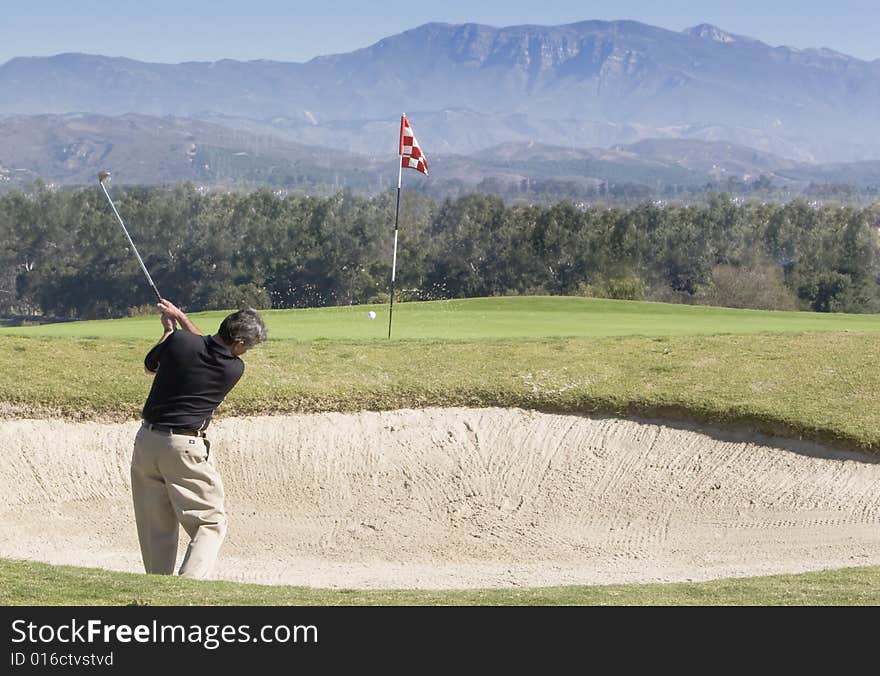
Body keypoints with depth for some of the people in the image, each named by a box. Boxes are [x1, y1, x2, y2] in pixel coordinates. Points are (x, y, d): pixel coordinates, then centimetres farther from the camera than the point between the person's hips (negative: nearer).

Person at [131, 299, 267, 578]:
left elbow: (150, 366, 16)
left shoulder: (179, 341, -6)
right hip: (185, 447, -4)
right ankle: (189, 584, -15)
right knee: (211, 523, 3)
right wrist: (182, 318, 25)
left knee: (156, 525, 12)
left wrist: (169, 328, 29)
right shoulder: (234, 368, -7)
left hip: (147, 440, 4)